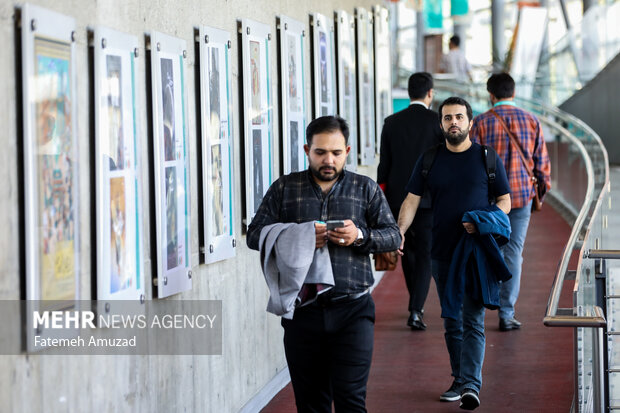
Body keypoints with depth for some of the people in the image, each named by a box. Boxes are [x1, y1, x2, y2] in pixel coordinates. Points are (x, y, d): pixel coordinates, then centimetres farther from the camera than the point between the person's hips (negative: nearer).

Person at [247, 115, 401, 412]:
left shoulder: (366, 189, 10)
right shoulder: (284, 188, 10)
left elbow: (393, 236, 7)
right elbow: (255, 235, 4)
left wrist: (360, 236, -13)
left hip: (352, 310, -1)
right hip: (302, 312, 1)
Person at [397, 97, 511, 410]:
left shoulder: (487, 158, 2)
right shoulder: (429, 159, 6)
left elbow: (505, 201, 5)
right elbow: (412, 200, 4)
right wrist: (399, 232, -13)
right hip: (442, 253, 3)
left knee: (473, 321, -10)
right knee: (452, 322, 10)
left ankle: (471, 385, -14)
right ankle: (459, 380, 20)